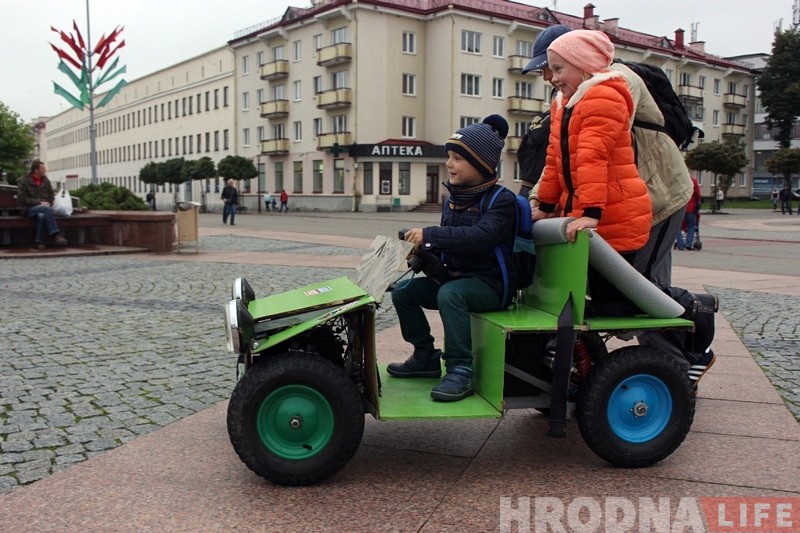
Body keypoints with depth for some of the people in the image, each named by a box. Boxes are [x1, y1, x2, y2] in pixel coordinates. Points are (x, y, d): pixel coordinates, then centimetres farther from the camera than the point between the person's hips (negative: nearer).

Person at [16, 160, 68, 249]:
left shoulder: (46, 181, 15)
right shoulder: (24, 181, 1)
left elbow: (52, 195, 19)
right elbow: (22, 199, -7)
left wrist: (48, 204, -3)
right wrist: (39, 203, -14)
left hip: (44, 208, 3)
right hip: (29, 209, -3)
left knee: (41, 215, -36)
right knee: (45, 208, -36)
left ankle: (40, 241, -30)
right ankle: (56, 235, -42)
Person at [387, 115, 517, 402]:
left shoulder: (501, 199, -14)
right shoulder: (454, 198, 11)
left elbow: (481, 236, -33)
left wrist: (430, 235, -34)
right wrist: (424, 251, -3)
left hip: (489, 283, -8)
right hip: (456, 276, 8)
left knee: (449, 294, -35)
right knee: (402, 290, 0)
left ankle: (460, 371, -26)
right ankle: (426, 357, 11)